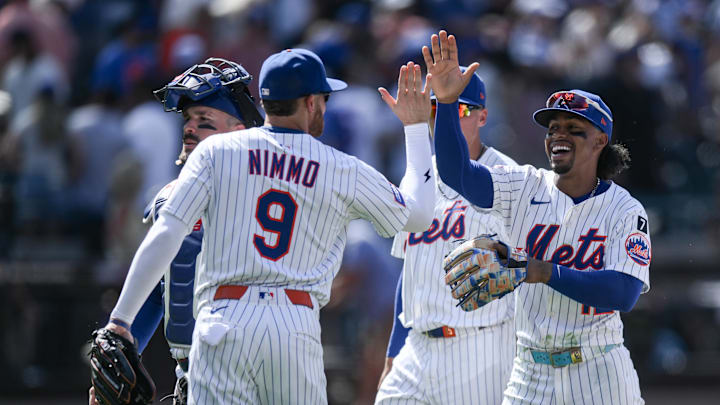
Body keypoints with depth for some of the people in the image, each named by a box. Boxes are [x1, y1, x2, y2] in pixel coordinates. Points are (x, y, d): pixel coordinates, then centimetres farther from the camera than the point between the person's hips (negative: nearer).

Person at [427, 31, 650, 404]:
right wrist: (447, 100, -23)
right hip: (530, 373, 3)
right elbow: (457, 174, -10)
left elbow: (625, 293, -19)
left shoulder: (625, 211, -6)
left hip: (598, 374, -3)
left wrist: (546, 273, -29)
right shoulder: (526, 188, 3)